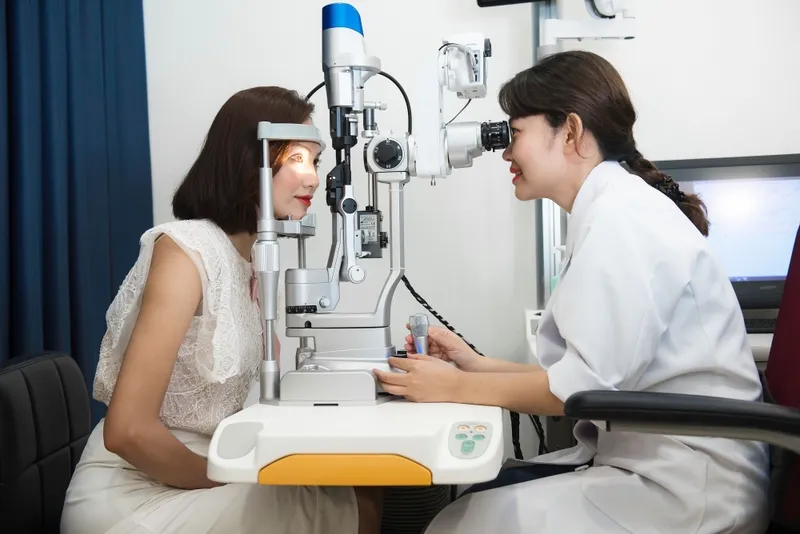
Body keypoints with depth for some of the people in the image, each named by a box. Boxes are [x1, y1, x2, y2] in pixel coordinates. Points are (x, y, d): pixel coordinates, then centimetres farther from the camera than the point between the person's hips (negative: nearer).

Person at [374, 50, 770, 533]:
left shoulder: (622, 214, -16)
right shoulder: (613, 208, 14)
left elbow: (588, 383, -21)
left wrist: (456, 388, -9)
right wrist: (477, 365, 10)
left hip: (686, 485, -9)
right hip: (642, 460, 9)